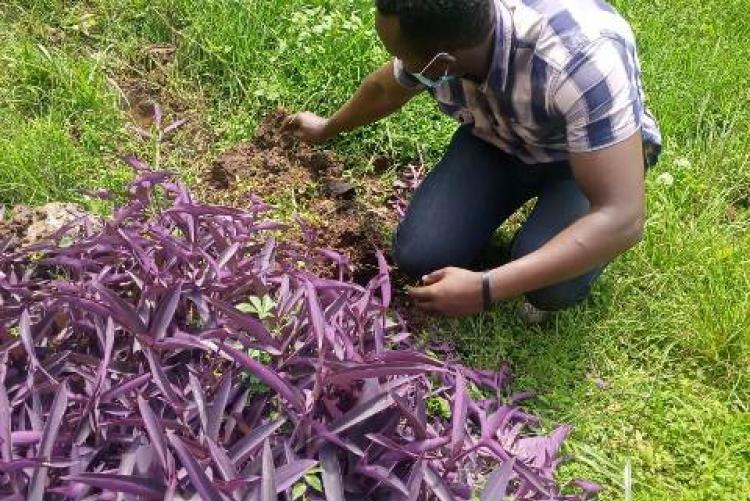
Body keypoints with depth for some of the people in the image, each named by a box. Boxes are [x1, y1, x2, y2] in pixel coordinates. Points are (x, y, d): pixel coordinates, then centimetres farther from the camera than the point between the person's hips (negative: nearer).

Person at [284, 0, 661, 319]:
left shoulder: (580, 60, -41)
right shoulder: (428, 33, -22)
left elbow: (623, 219, -42)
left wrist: (485, 289, -45)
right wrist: (327, 129, 22)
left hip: (593, 150, -4)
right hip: (497, 143, 4)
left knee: (551, 285, -30)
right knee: (419, 255, -17)